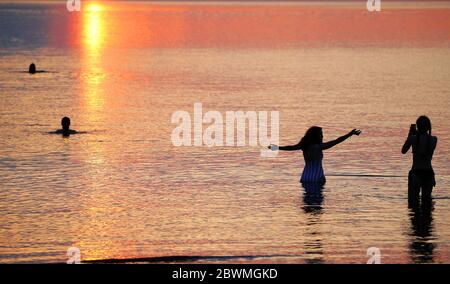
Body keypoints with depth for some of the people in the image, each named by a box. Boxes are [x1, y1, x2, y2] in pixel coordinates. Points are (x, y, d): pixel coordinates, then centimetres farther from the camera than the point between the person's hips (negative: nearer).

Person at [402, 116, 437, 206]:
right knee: (426, 200, 13)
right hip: (429, 173, 3)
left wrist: (410, 134, 12)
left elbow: (403, 151, 6)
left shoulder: (413, 138, -10)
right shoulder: (434, 139, -2)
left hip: (416, 173, -3)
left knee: (413, 201, 2)